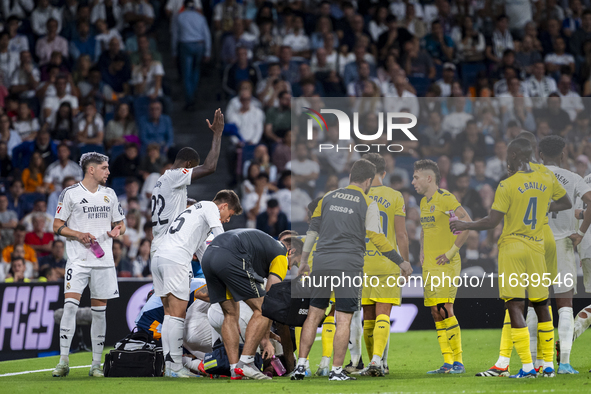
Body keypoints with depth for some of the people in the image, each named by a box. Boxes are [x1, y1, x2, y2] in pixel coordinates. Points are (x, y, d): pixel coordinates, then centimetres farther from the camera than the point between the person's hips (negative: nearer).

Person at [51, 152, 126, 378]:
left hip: (104, 261, 4)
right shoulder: (71, 193, 0)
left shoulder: (109, 194, 14)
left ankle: (96, 364, 9)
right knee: (70, 305, -15)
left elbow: (120, 224, 21)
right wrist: (78, 234, -14)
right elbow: (57, 226, 1)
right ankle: (63, 361, -10)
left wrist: (117, 230, -2)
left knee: (99, 310, 4)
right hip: (78, 260, -4)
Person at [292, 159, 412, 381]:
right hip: (348, 266, -4)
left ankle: (301, 365, 6)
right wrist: (401, 263, 7)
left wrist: (303, 261, 21)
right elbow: (378, 239, -2)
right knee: (343, 320, 0)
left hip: (322, 263, 4)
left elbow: (312, 229, 13)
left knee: (314, 314, 10)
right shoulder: (368, 204, 0)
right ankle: (336, 371, -2)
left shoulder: (328, 198, 12)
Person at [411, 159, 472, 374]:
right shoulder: (424, 202, 16)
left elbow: (468, 223, -17)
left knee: (445, 310, -14)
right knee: (436, 314, 5)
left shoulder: (446, 198, -10)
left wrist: (452, 251, -16)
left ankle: (458, 362, -9)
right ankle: (447, 363, 7)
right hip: (429, 266, 9)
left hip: (446, 264, -9)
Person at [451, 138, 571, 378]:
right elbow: (566, 204, 20)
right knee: (541, 305, 13)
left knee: (515, 306, -6)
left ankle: (527, 366, -14)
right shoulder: (547, 180, 4)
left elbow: (491, 222, -10)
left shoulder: (507, 186, -11)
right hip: (536, 247, 5)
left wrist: (465, 226, 4)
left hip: (512, 247, -5)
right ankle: (548, 364, 14)